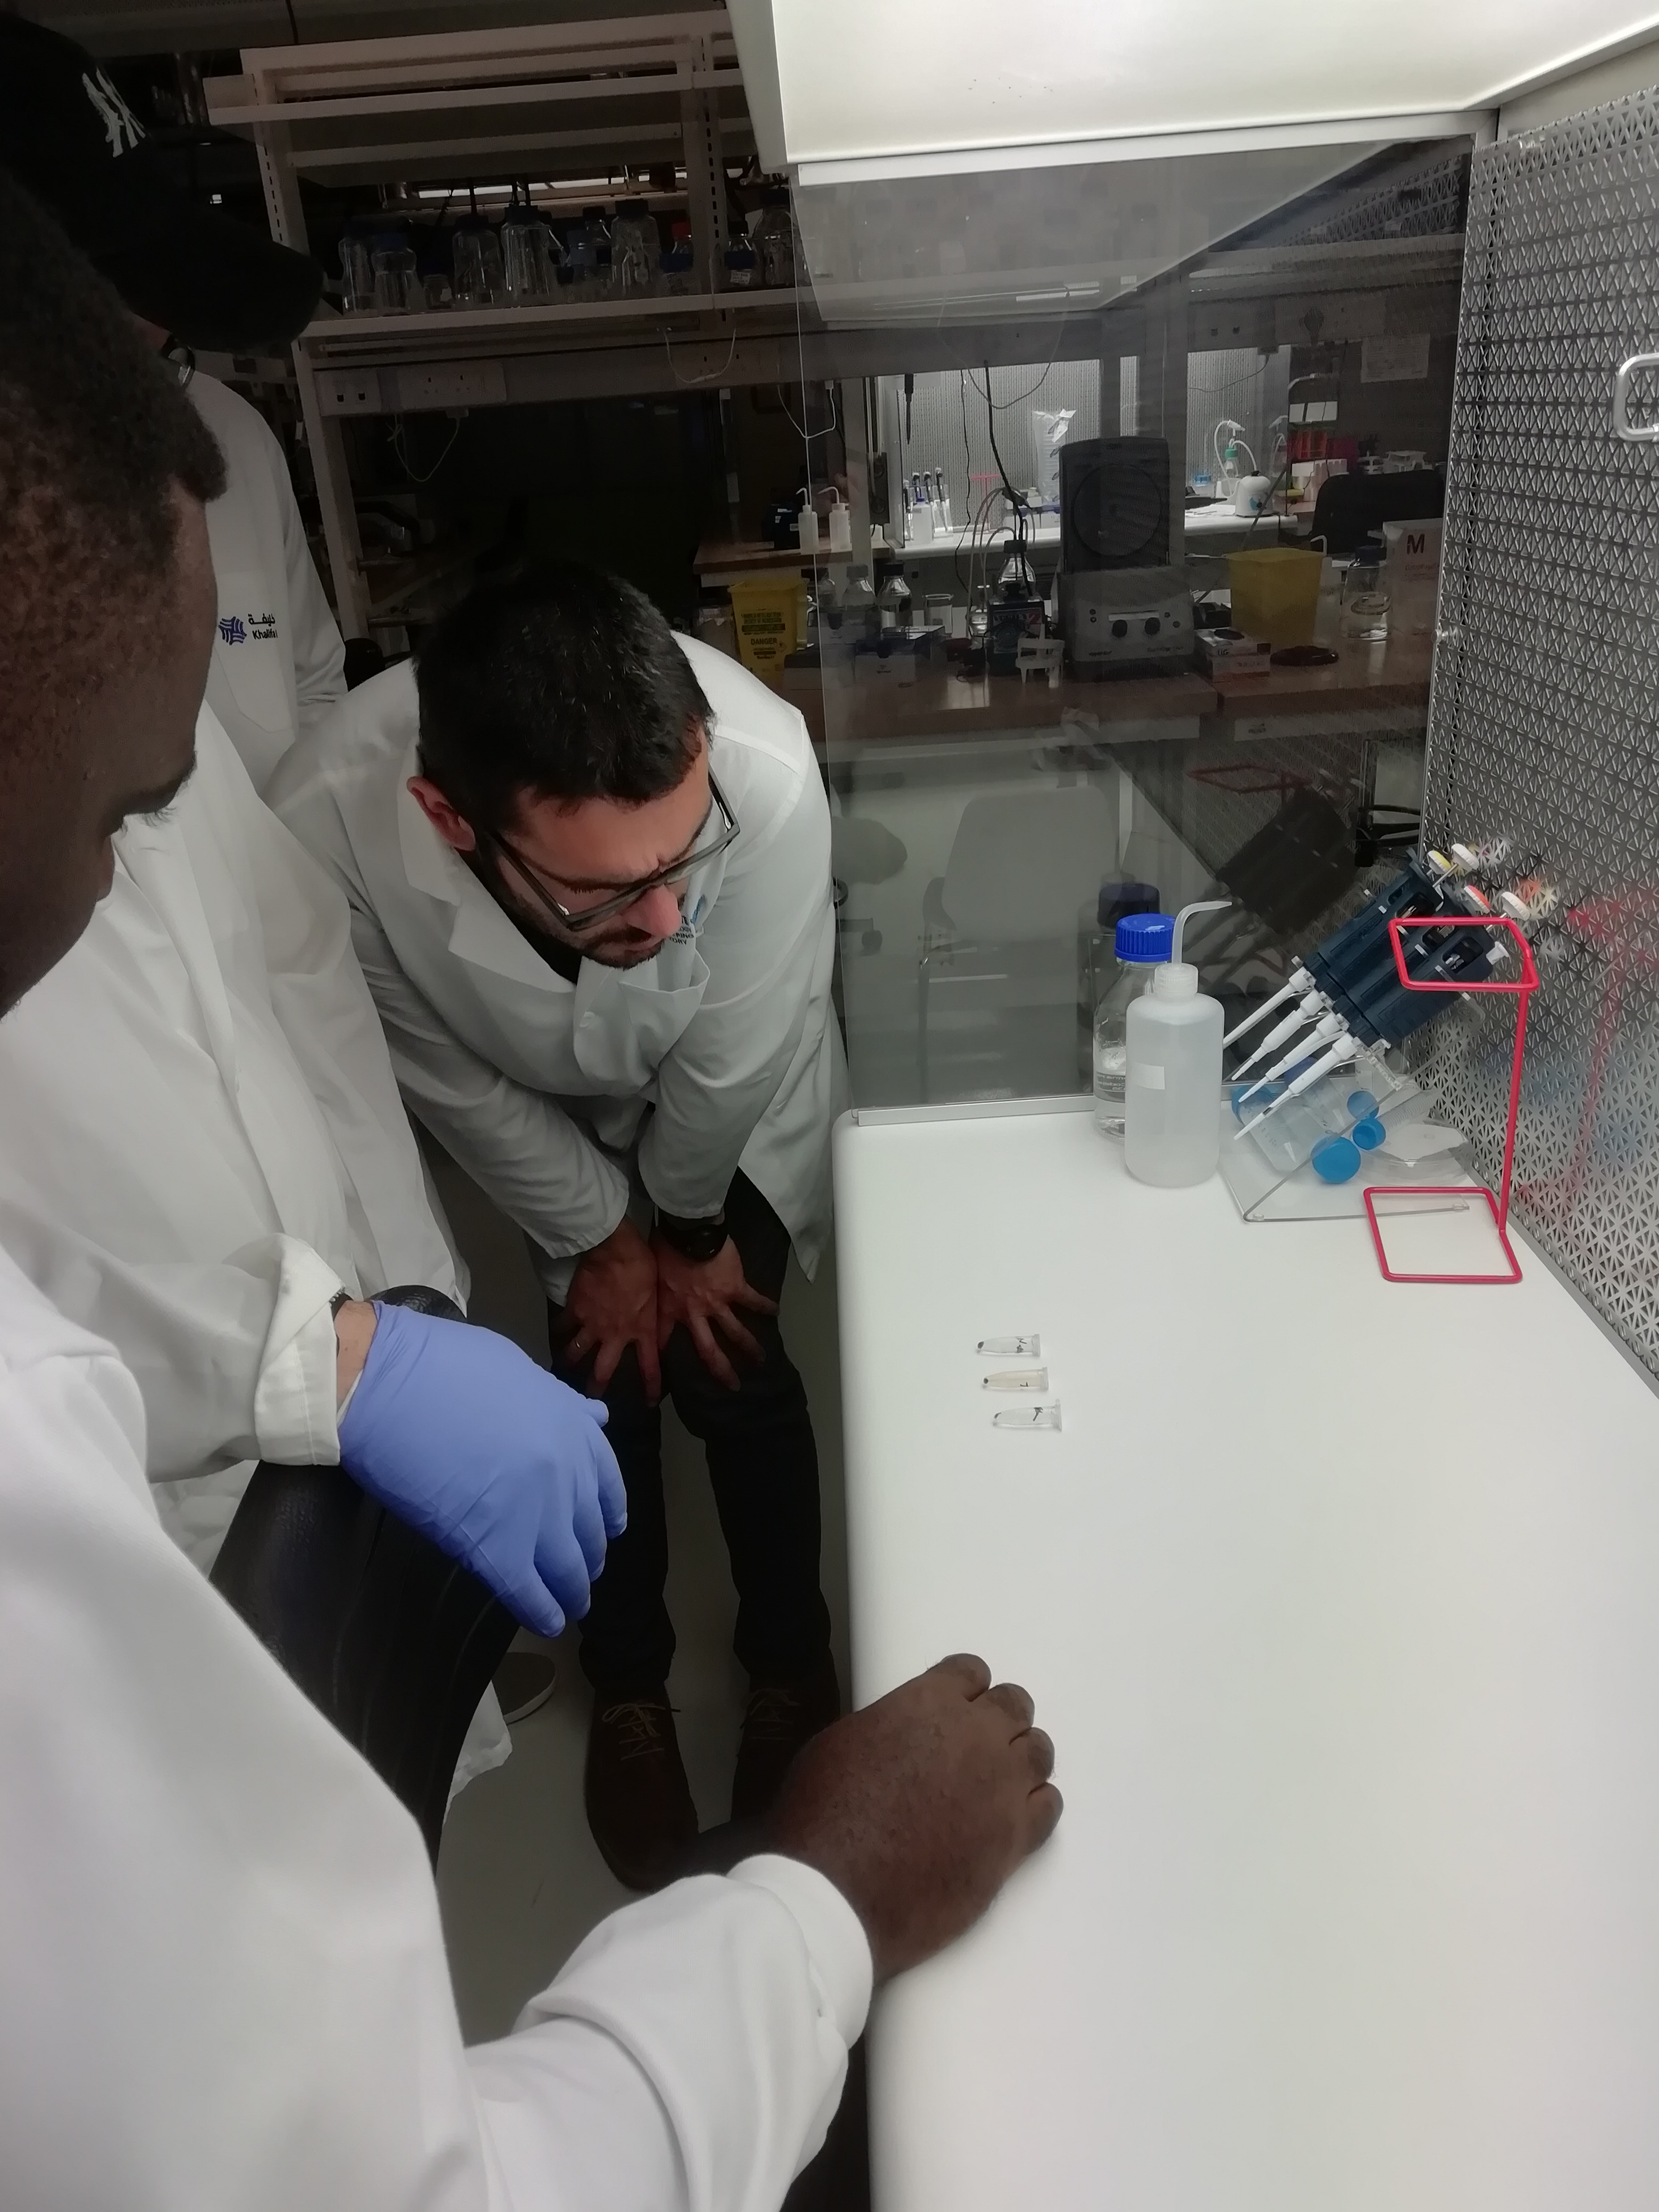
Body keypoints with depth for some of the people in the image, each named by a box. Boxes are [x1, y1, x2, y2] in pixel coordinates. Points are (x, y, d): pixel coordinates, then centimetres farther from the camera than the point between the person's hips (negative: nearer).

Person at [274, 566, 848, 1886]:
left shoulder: (765, 770, -43)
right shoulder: (329, 833, -38)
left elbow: (728, 1063, -24)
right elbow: (453, 1085, -19)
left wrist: (690, 1225, -7)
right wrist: (601, 1238, -7)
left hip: (737, 1115, 0)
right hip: (543, 1124, 1)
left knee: (729, 1371, -1)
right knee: (610, 1380, 5)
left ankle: (791, 1661, 29)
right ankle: (629, 1688, 33)